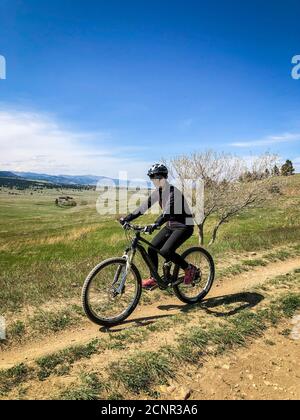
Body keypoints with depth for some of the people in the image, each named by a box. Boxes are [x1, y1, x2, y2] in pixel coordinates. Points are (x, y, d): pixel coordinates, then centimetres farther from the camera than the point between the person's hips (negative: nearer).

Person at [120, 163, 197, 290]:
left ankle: (190, 269, 0)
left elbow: (169, 211, -35)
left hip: (184, 226, -8)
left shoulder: (173, 191, -22)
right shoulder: (158, 191, 2)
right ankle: (154, 279, 13)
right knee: (152, 248, -3)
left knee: (165, 251, -23)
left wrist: (156, 224, -49)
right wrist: (127, 218, -9)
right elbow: (144, 206, -1)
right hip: (171, 225, 8)